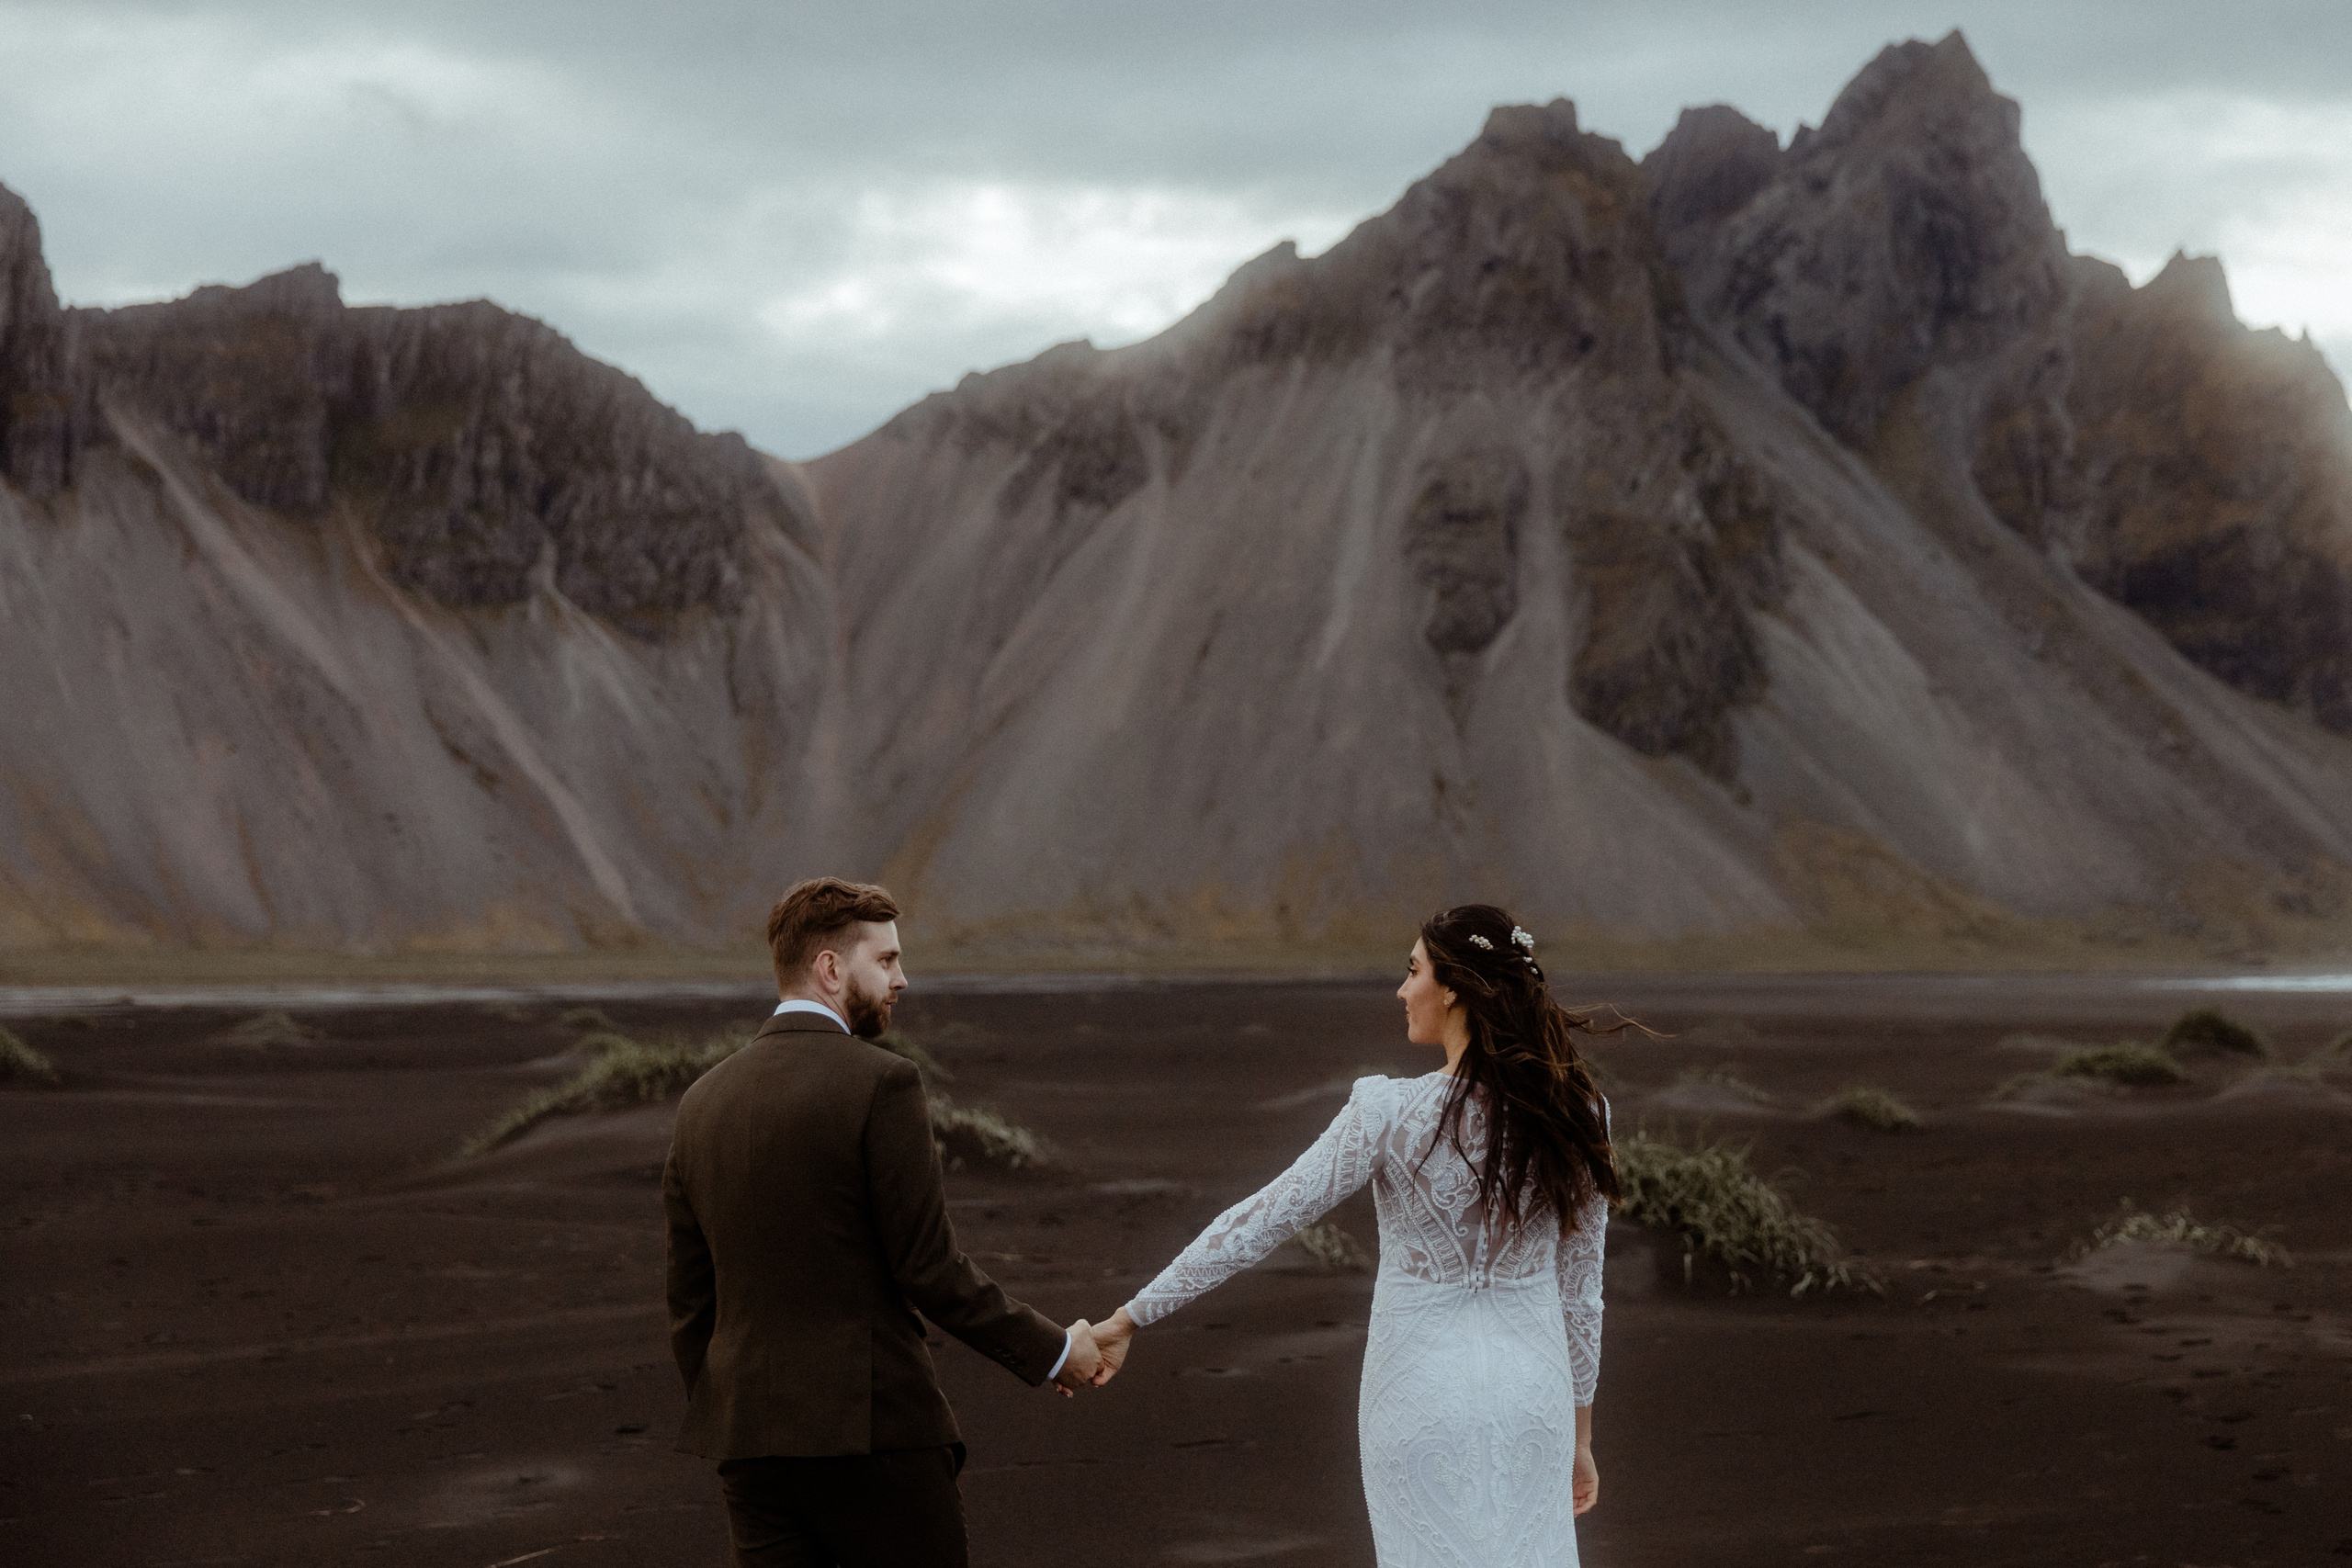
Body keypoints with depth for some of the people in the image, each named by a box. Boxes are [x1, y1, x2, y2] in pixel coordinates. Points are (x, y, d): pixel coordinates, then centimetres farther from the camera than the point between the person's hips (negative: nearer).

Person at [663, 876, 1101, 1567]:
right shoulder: (880, 1083, -10)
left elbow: (690, 1300, 13)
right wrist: (1053, 1350, -1)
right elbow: (928, 1269, -11)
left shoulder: (703, 1102, 10)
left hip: (751, 1438, 6)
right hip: (872, 1431, -6)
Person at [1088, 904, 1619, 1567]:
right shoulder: (1574, 1111, -2)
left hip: (1424, 1398, -3)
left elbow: (1262, 1220, -11)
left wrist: (1130, 1318, -3)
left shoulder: (1391, 1112, -14)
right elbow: (1580, 1290, 5)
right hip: (1535, 1397, 3)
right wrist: (1579, 1435, 16)